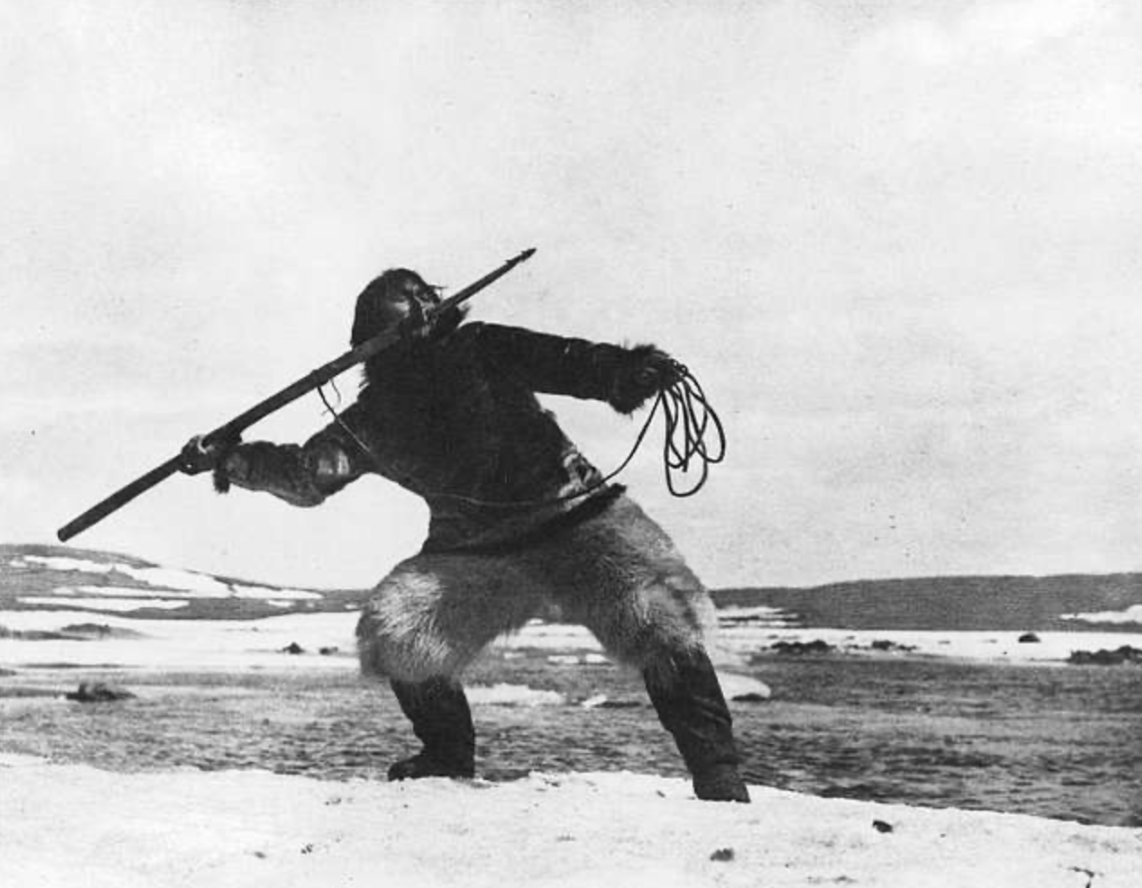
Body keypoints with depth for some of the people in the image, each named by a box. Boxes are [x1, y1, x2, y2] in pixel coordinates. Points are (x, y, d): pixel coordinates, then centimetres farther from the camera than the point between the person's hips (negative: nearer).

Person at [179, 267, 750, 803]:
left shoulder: (480, 350, 4)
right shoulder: (371, 420, 10)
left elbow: (564, 362, -8)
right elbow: (307, 473, 9)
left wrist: (624, 371, -27)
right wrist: (227, 460, -3)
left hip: (575, 516, -3)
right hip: (471, 554, 3)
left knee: (659, 617, -21)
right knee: (394, 633, -13)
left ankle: (715, 766, -6)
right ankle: (448, 759, 12)